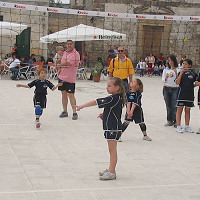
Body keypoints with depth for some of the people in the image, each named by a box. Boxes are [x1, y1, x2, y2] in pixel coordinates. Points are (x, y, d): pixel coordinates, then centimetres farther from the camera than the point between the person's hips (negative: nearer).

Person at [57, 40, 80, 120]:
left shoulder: (75, 54, -11)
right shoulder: (64, 53, 14)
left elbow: (68, 63, -19)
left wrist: (59, 65, -3)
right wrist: (59, 69, 3)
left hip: (70, 78, -7)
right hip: (62, 76, 7)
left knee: (70, 95, -7)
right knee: (63, 94, 10)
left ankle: (74, 113, 0)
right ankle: (65, 111, 19)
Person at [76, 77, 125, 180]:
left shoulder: (113, 99, -20)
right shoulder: (118, 98, 10)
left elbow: (97, 102, -22)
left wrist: (82, 106, -19)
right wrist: (105, 115, 10)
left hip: (113, 128, -10)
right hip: (111, 127, 10)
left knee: (112, 150, -5)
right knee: (112, 150, 17)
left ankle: (111, 173, -1)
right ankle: (111, 169, 26)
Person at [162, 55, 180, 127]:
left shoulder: (178, 70, -1)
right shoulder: (166, 69, 8)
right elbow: (163, 80, 4)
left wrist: (176, 73, -19)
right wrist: (166, 78, -16)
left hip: (175, 89, -3)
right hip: (166, 89, 3)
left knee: (174, 106, -8)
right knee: (168, 105, 6)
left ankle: (175, 121, -2)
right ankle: (170, 121, 13)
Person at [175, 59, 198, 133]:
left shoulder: (193, 73, 2)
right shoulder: (181, 72, -1)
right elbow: (177, 82, -13)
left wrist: (193, 85, -5)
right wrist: (181, 73, -18)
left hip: (190, 95, 2)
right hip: (181, 94, -1)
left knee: (187, 110, 10)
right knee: (179, 110, 1)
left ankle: (187, 127, 19)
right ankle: (178, 126, 8)